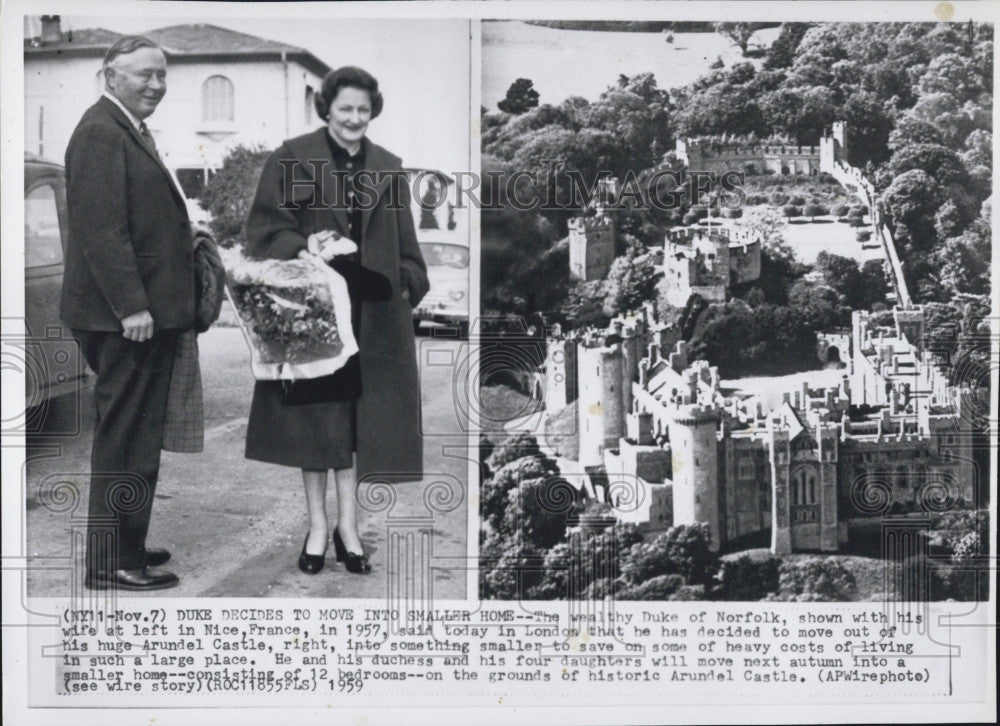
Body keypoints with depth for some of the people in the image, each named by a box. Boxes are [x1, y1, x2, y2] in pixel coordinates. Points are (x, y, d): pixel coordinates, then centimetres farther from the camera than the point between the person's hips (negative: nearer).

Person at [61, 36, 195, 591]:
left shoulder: (129, 131, 19)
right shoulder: (100, 132, -14)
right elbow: (102, 228, -21)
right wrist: (132, 307, -24)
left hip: (141, 310, 11)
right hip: (126, 315, -11)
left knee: (131, 435, 17)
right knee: (125, 436, -4)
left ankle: (124, 545, 29)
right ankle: (111, 563, 5)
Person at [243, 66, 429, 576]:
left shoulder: (388, 168, 10)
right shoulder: (291, 159, -1)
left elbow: (404, 243, 14)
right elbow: (263, 227, -5)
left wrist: (408, 285, 3)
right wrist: (303, 247, -21)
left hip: (371, 310, 3)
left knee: (357, 414, 5)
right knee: (314, 414, 4)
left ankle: (347, 524, 16)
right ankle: (317, 526, 15)